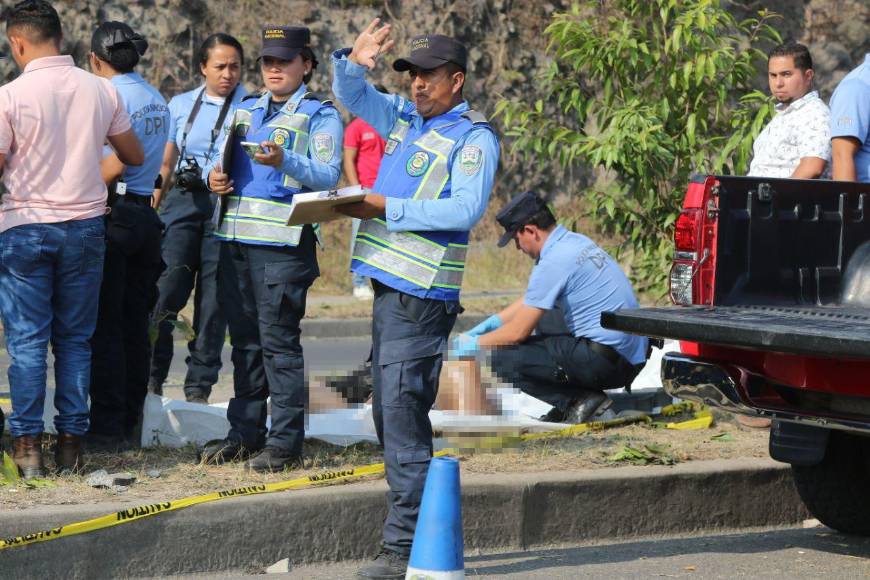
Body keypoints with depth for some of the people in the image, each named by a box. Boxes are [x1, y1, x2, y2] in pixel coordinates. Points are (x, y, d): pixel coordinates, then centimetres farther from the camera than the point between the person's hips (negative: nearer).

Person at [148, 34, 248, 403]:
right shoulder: (180, 106, 15)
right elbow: (165, 165, 17)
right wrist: (151, 211, 10)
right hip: (182, 202, 1)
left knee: (214, 296, -2)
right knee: (167, 287, -13)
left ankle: (199, 388, 4)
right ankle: (151, 377, -6)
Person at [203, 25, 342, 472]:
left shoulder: (320, 115, 0)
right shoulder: (244, 111, 20)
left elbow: (328, 176, -12)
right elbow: (220, 160, 24)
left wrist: (284, 160, -29)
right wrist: (214, 175, 0)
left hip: (283, 243, -6)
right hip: (235, 239, 6)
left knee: (278, 341, -7)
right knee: (245, 341, 11)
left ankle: (285, 441, -3)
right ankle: (245, 433, 18)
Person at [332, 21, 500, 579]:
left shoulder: (474, 138, -8)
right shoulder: (405, 118, 16)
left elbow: (466, 209, -19)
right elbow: (353, 94, 24)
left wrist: (388, 209, -21)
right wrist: (355, 62, 1)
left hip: (423, 295, -9)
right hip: (390, 282, 9)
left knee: (402, 408, -14)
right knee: (389, 412, 11)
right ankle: (414, 531, 19)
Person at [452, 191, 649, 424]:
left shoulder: (554, 262, -15)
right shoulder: (577, 242, 14)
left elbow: (518, 332, -11)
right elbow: (531, 300, 27)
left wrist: (473, 344, 4)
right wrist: (488, 324, 24)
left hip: (606, 360, -10)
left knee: (500, 357, -11)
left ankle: (580, 400, -9)